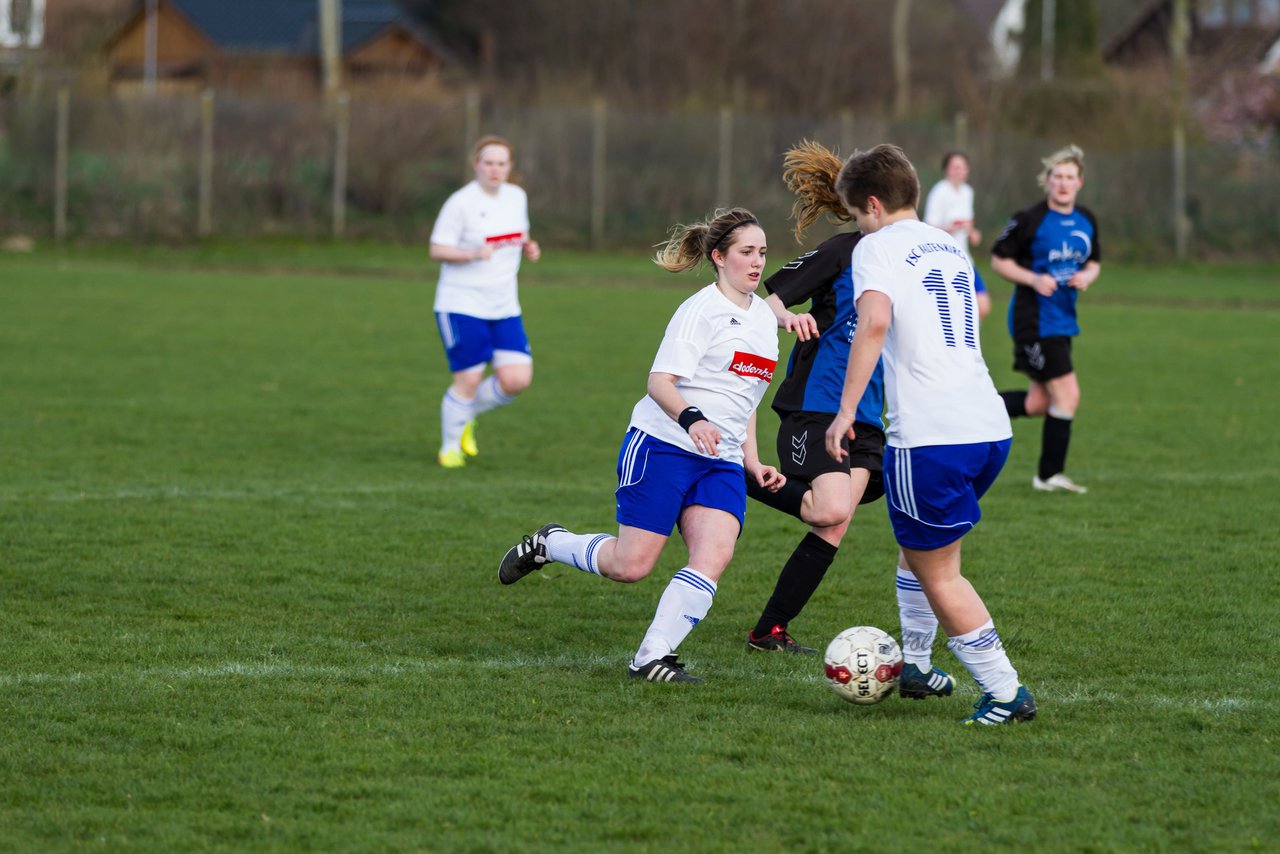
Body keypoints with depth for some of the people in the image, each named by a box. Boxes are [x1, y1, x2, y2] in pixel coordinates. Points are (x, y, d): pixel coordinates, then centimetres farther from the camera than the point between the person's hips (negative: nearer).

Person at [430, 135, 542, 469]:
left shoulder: (517, 197, 8)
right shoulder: (461, 203, -12)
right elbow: (437, 250, -12)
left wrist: (528, 247, 1)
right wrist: (473, 254, -27)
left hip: (504, 308, 6)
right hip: (462, 305, -6)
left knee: (517, 379, -5)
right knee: (469, 379, -6)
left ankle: (467, 415, 21)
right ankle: (450, 447, 15)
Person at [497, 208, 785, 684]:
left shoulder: (763, 317, 15)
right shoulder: (701, 310, -10)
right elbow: (660, 381, -19)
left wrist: (752, 462, 19)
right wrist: (691, 419, -36)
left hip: (721, 461, 7)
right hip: (662, 446, -7)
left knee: (715, 556, -17)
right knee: (630, 566, -7)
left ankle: (652, 658, -13)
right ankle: (548, 544, 21)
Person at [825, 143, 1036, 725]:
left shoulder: (878, 246, -2)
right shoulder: (950, 246, 21)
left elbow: (875, 322, -20)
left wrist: (845, 410, -18)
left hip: (929, 437, -8)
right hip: (991, 428, 8)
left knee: (939, 574, 3)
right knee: (921, 551, 25)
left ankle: (1007, 694, 2)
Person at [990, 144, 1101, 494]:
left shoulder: (1087, 221, 8)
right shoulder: (1030, 219, -12)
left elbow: (1094, 261, 20)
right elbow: (999, 259, -6)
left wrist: (1088, 276, -4)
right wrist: (1033, 279, -20)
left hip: (1063, 320, 8)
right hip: (1035, 318, -8)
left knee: (1038, 403, 11)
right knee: (1067, 395, -10)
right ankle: (1050, 475, 2)